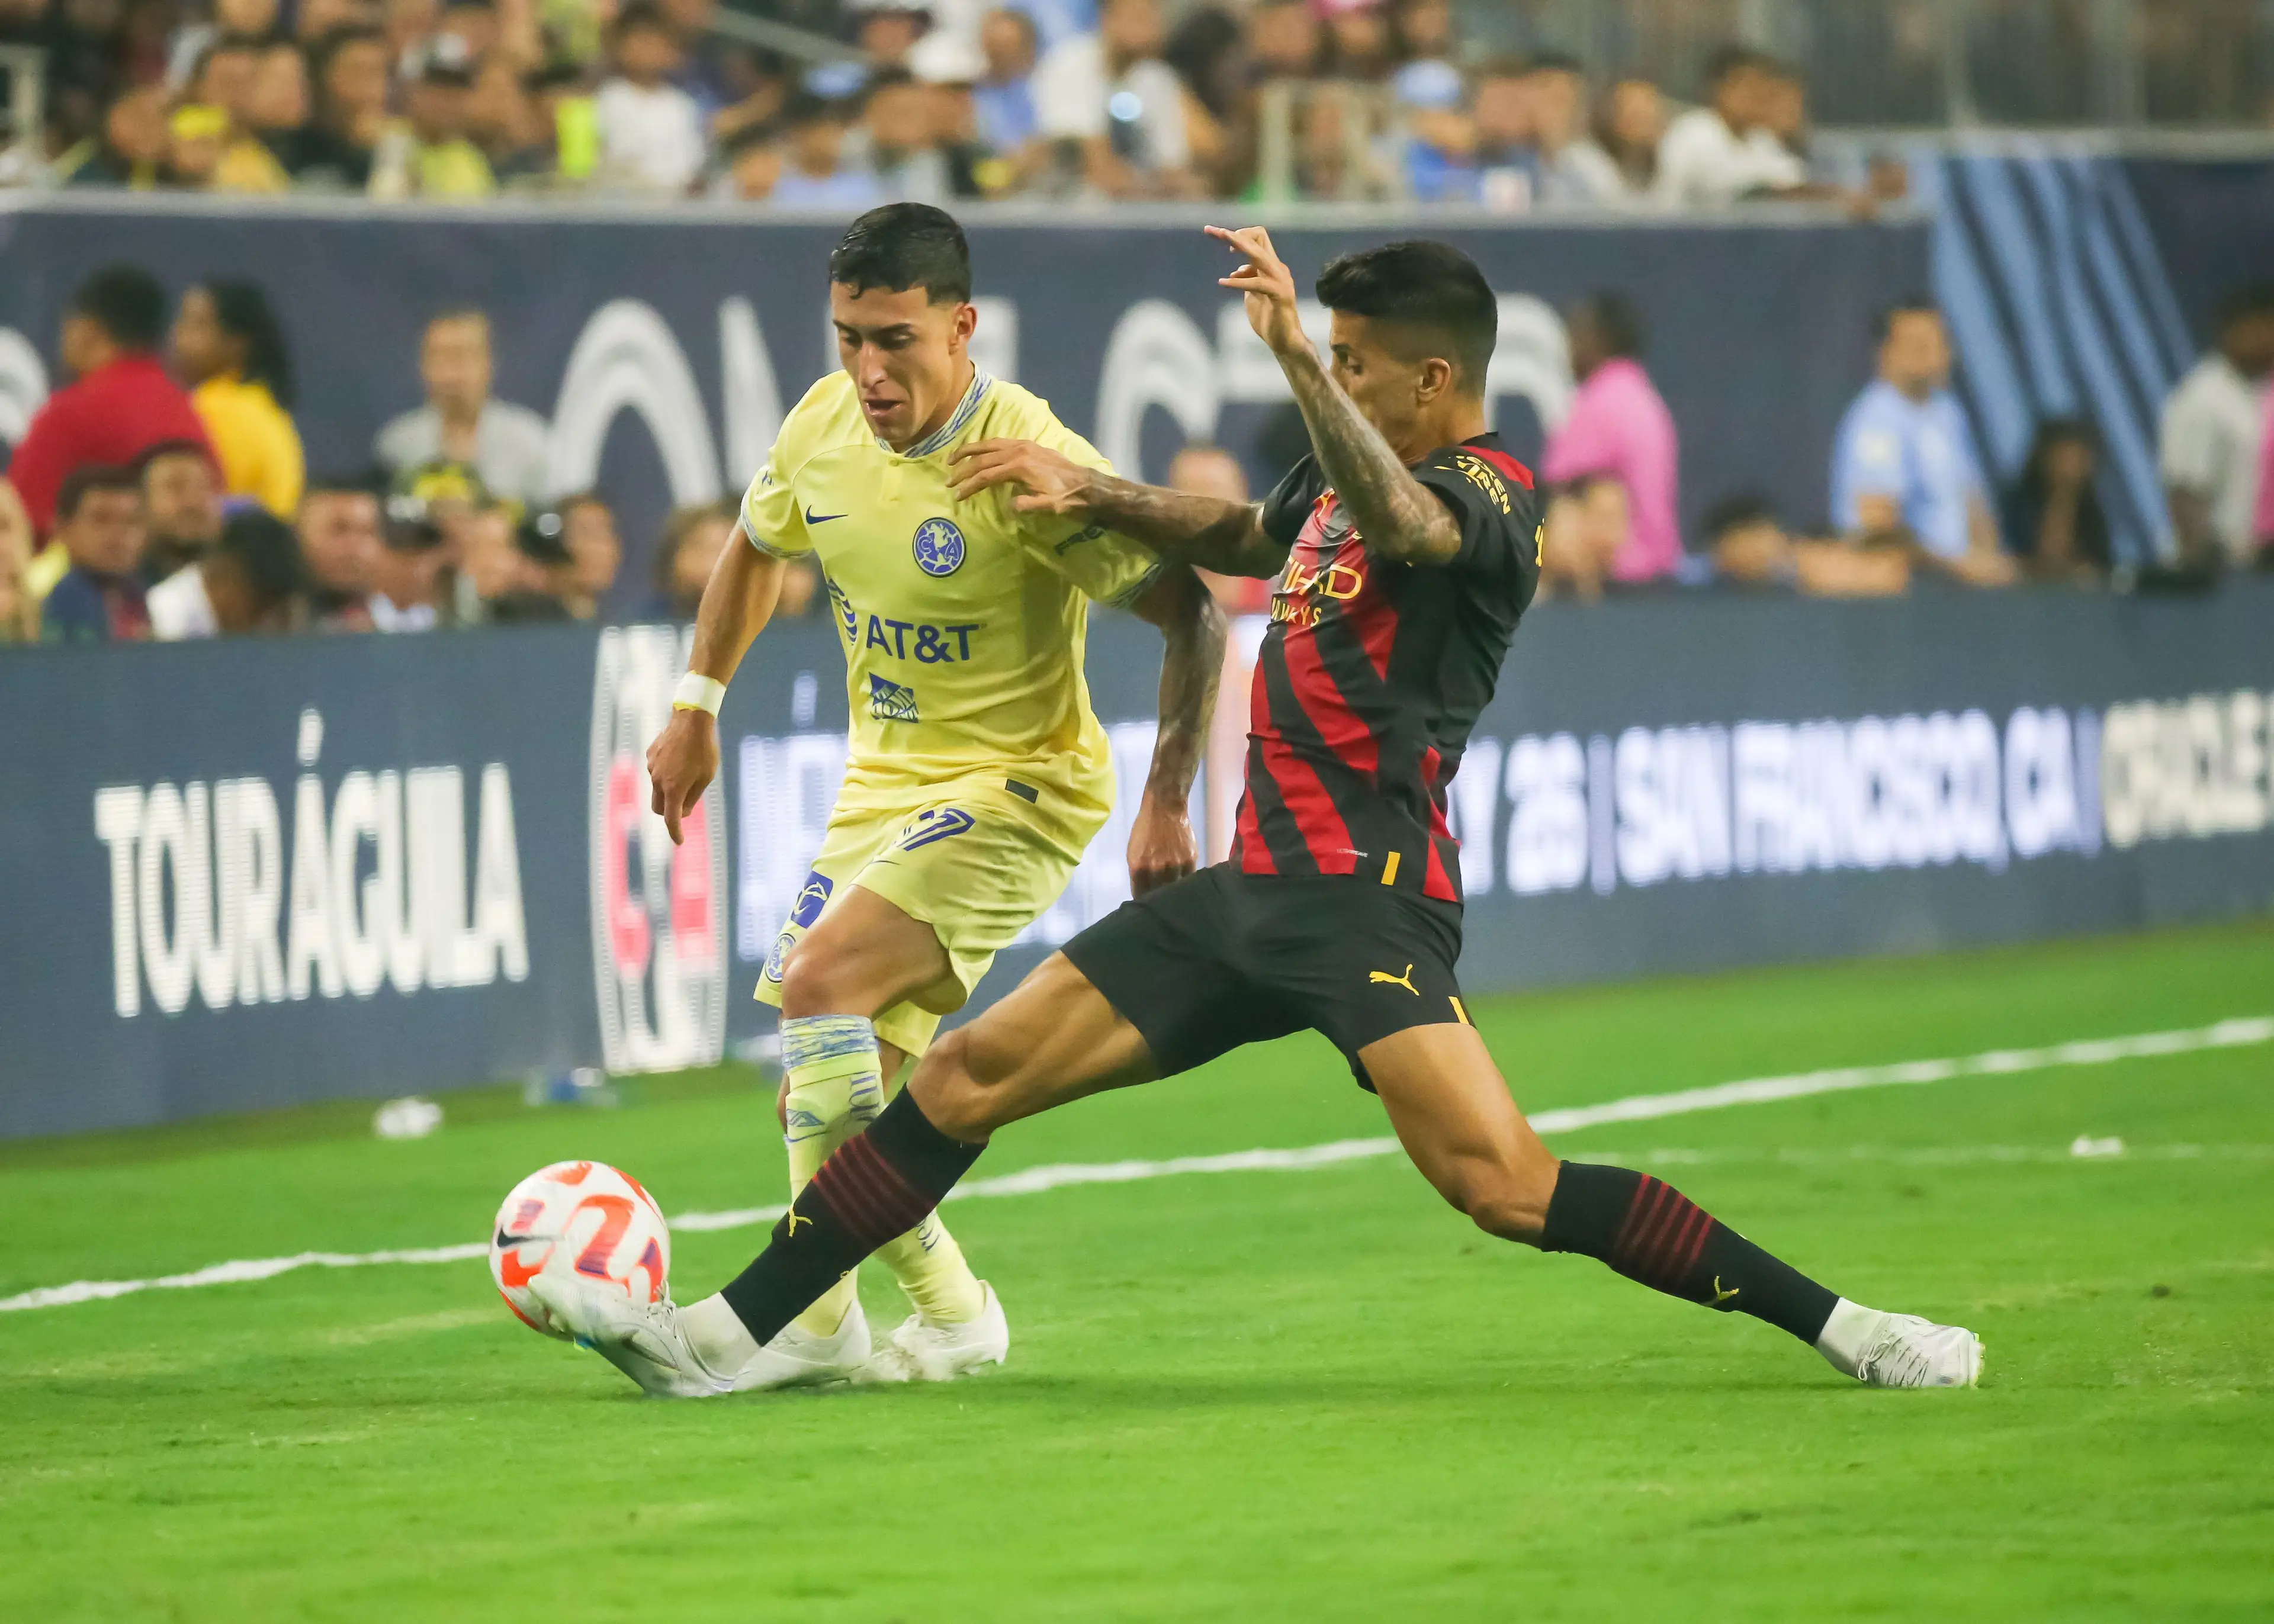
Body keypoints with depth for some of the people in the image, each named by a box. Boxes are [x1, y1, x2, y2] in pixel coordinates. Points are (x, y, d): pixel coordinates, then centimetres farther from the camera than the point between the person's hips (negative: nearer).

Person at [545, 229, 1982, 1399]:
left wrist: (1295, 359, -45)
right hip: (1256, 886, 9)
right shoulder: (1345, 474, 16)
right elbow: (1245, 540, 39)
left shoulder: (1489, 494, -10)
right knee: (971, 1075, 6)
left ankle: (1836, 1326, -18)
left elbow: (1403, 527, -34)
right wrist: (1096, 495, 31)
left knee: (1498, 1183, -25)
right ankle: (728, 1337, 12)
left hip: (1368, 896, -9)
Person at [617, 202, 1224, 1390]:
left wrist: (1167, 801, -24)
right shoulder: (825, 426, -4)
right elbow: (756, 548, 19)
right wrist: (696, 707, 19)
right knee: (818, 1102, 4)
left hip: (1017, 789, -7)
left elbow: (1192, 614, -19)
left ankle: (812, 1312, -19)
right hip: (883, 786, 8)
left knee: (818, 981, -26)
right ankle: (950, 1312, 20)